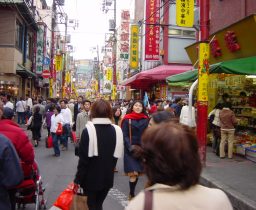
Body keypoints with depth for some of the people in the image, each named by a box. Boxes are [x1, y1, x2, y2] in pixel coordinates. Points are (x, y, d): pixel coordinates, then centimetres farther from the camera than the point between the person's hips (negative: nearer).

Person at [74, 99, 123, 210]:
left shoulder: (88, 130, -17)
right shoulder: (117, 130, -6)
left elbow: (83, 159, -15)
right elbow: (117, 155, 4)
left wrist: (78, 180, -5)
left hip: (91, 178, -3)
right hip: (107, 178, 4)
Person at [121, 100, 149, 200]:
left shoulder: (145, 119, 5)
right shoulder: (127, 119, -5)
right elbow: (124, 136, -6)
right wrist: (130, 147, -17)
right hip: (130, 150, -3)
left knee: (137, 173, 8)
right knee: (133, 173, -8)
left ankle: (132, 193, 25)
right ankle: (132, 194, 6)